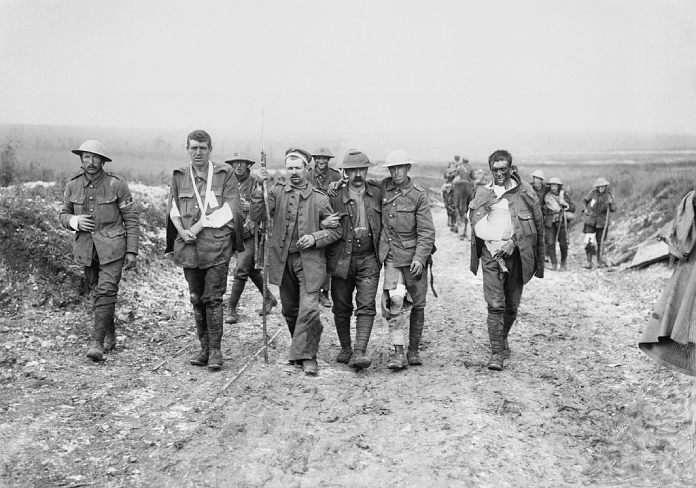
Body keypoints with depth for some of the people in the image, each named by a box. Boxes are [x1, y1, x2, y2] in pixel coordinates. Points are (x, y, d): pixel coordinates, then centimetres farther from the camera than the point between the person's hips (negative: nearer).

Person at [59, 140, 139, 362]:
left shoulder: (116, 185, -8)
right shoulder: (73, 185, 2)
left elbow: (131, 219, -4)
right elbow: (63, 215, 14)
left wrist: (132, 251, -7)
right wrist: (75, 221, -11)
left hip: (112, 247, -4)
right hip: (86, 248, 4)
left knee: (106, 292, -13)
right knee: (96, 293, 12)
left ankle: (97, 342, -12)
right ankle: (110, 336, 29)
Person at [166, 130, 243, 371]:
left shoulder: (225, 174, 1)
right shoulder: (179, 176, 12)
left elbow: (230, 209, -6)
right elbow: (172, 207, 13)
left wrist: (200, 224, -13)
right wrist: (181, 230, -6)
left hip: (216, 244, -4)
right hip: (188, 244, 4)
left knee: (213, 298, -6)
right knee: (196, 299, 9)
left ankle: (215, 350, 2)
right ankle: (204, 348, 19)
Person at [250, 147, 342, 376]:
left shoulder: (319, 198, -1)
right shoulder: (277, 192, 2)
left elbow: (336, 229, 4)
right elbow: (256, 216, -9)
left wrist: (315, 238, -12)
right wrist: (261, 187, -18)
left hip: (309, 260, -3)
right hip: (283, 259, 3)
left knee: (309, 309, -12)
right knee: (289, 310, 14)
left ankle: (307, 356, 1)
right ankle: (301, 347, 34)